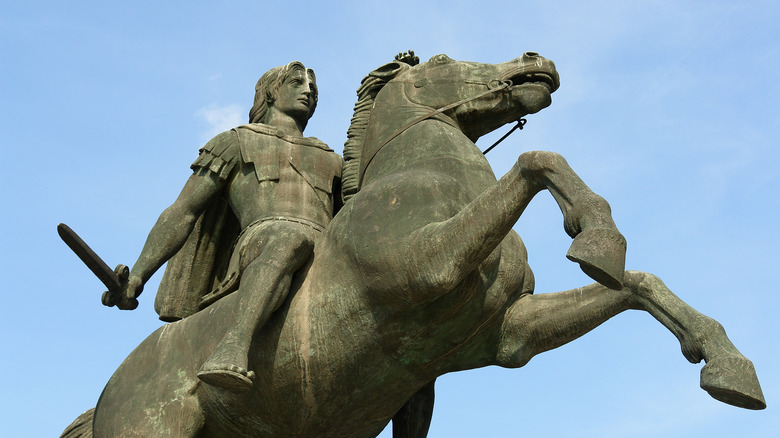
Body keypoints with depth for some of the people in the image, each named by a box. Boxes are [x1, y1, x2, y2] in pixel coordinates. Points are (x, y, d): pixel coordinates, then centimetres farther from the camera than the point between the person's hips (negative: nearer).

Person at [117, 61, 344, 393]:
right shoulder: (237, 142, 28)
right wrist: (137, 275, 6)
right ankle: (234, 345, -60)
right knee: (291, 239, -40)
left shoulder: (332, 162, 39)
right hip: (263, 240, -4)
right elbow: (182, 213, 18)